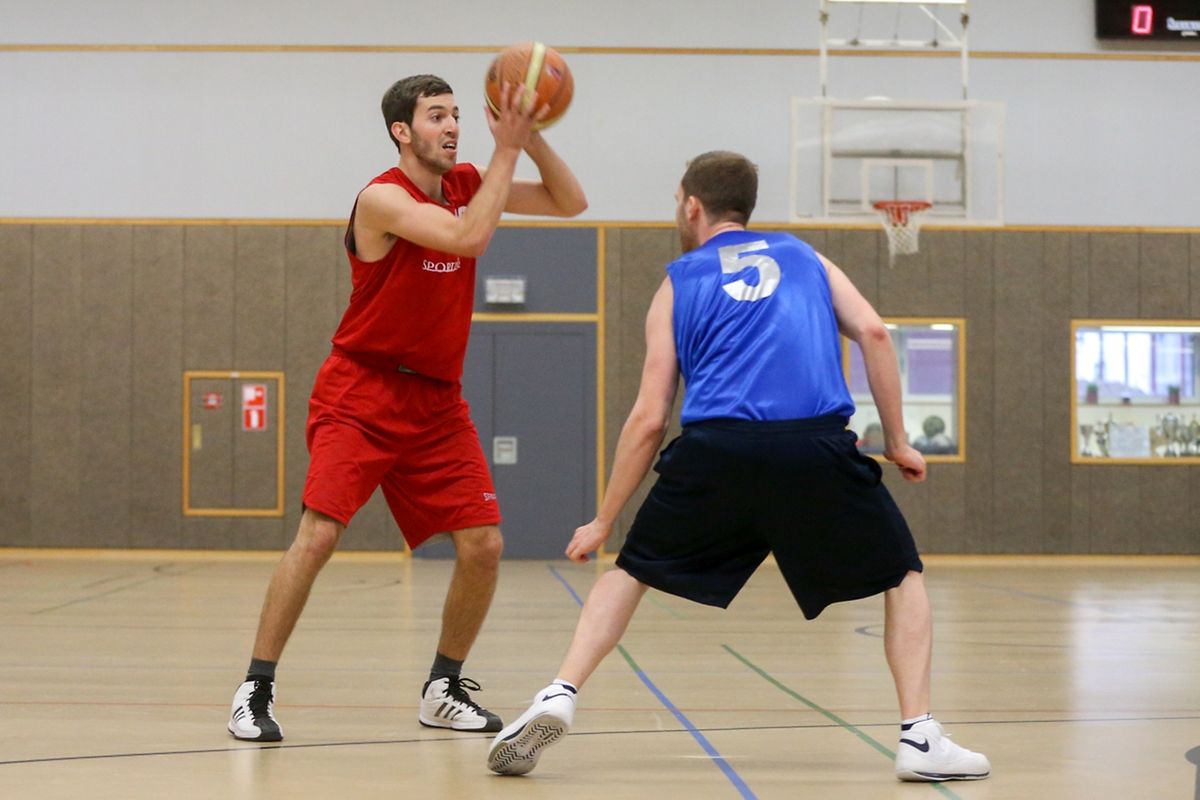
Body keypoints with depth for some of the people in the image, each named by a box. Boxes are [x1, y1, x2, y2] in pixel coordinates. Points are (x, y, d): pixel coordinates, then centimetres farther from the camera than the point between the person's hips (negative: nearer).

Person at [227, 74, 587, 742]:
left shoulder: (466, 183, 5)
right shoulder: (383, 198, -15)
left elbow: (571, 204, 5)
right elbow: (468, 239, -29)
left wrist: (531, 135, -11)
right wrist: (507, 148, -25)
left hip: (437, 401, 6)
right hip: (362, 394, -6)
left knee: (484, 545, -2)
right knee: (319, 535, -19)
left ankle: (444, 690, 17)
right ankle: (256, 691, -6)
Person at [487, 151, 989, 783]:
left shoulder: (678, 284, 22)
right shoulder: (803, 257, 26)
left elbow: (649, 419, 15)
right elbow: (873, 332, 8)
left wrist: (603, 521, 22)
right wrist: (897, 442, 15)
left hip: (716, 447, 0)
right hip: (816, 446, 0)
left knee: (631, 571, 21)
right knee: (902, 577, 19)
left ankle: (559, 697, 4)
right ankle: (919, 738, 5)